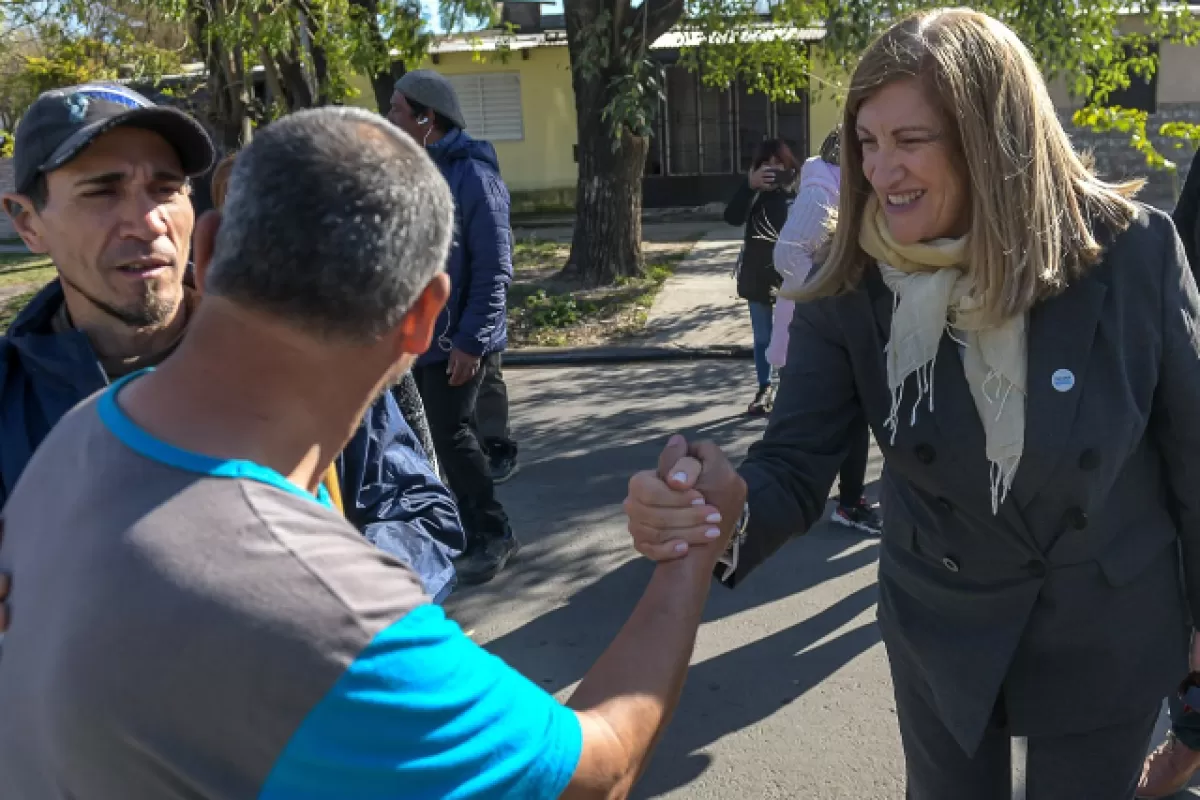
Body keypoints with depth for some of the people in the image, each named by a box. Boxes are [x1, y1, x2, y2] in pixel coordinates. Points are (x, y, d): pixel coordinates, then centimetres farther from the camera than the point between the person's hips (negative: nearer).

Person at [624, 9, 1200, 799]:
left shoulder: (1133, 252, -20)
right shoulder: (849, 288, -18)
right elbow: (798, 466, -19)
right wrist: (730, 505, -43)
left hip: (1107, 631, -1)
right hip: (940, 628, 1)